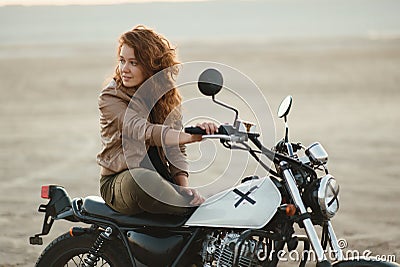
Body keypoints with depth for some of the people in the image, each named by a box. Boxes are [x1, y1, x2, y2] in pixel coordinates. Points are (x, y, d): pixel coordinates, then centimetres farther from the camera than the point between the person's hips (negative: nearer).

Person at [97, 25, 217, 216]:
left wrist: (184, 186, -13)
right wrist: (191, 136, -40)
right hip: (119, 182, -4)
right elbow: (143, 132, -25)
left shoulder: (166, 96, 10)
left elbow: (176, 149, 6)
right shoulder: (110, 98, -8)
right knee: (143, 178, -41)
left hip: (160, 175, 5)